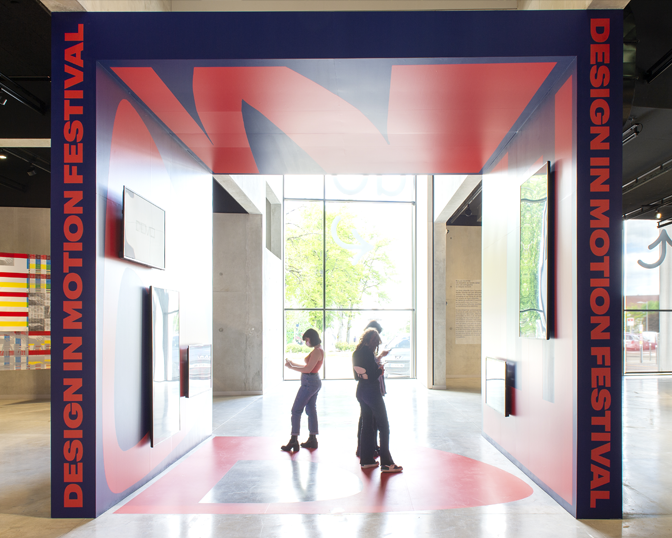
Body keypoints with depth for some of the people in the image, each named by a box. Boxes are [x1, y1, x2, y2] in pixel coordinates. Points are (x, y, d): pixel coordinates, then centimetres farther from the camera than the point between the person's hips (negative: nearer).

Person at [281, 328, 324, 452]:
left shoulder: (316, 351, -18)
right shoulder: (318, 350, 12)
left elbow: (308, 369, -21)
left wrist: (290, 367, -15)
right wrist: (293, 364, 13)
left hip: (309, 383, -10)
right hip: (314, 382, 10)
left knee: (296, 410, -6)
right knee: (311, 410, 14)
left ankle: (294, 441, -5)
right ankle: (312, 439, 19)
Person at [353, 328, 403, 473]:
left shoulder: (356, 353, 7)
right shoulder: (368, 352, -18)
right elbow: (373, 375, -20)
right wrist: (380, 369, -1)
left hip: (361, 390, 8)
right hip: (372, 391, -8)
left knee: (366, 425, 15)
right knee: (384, 426, -2)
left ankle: (366, 460, 19)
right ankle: (386, 463, -2)